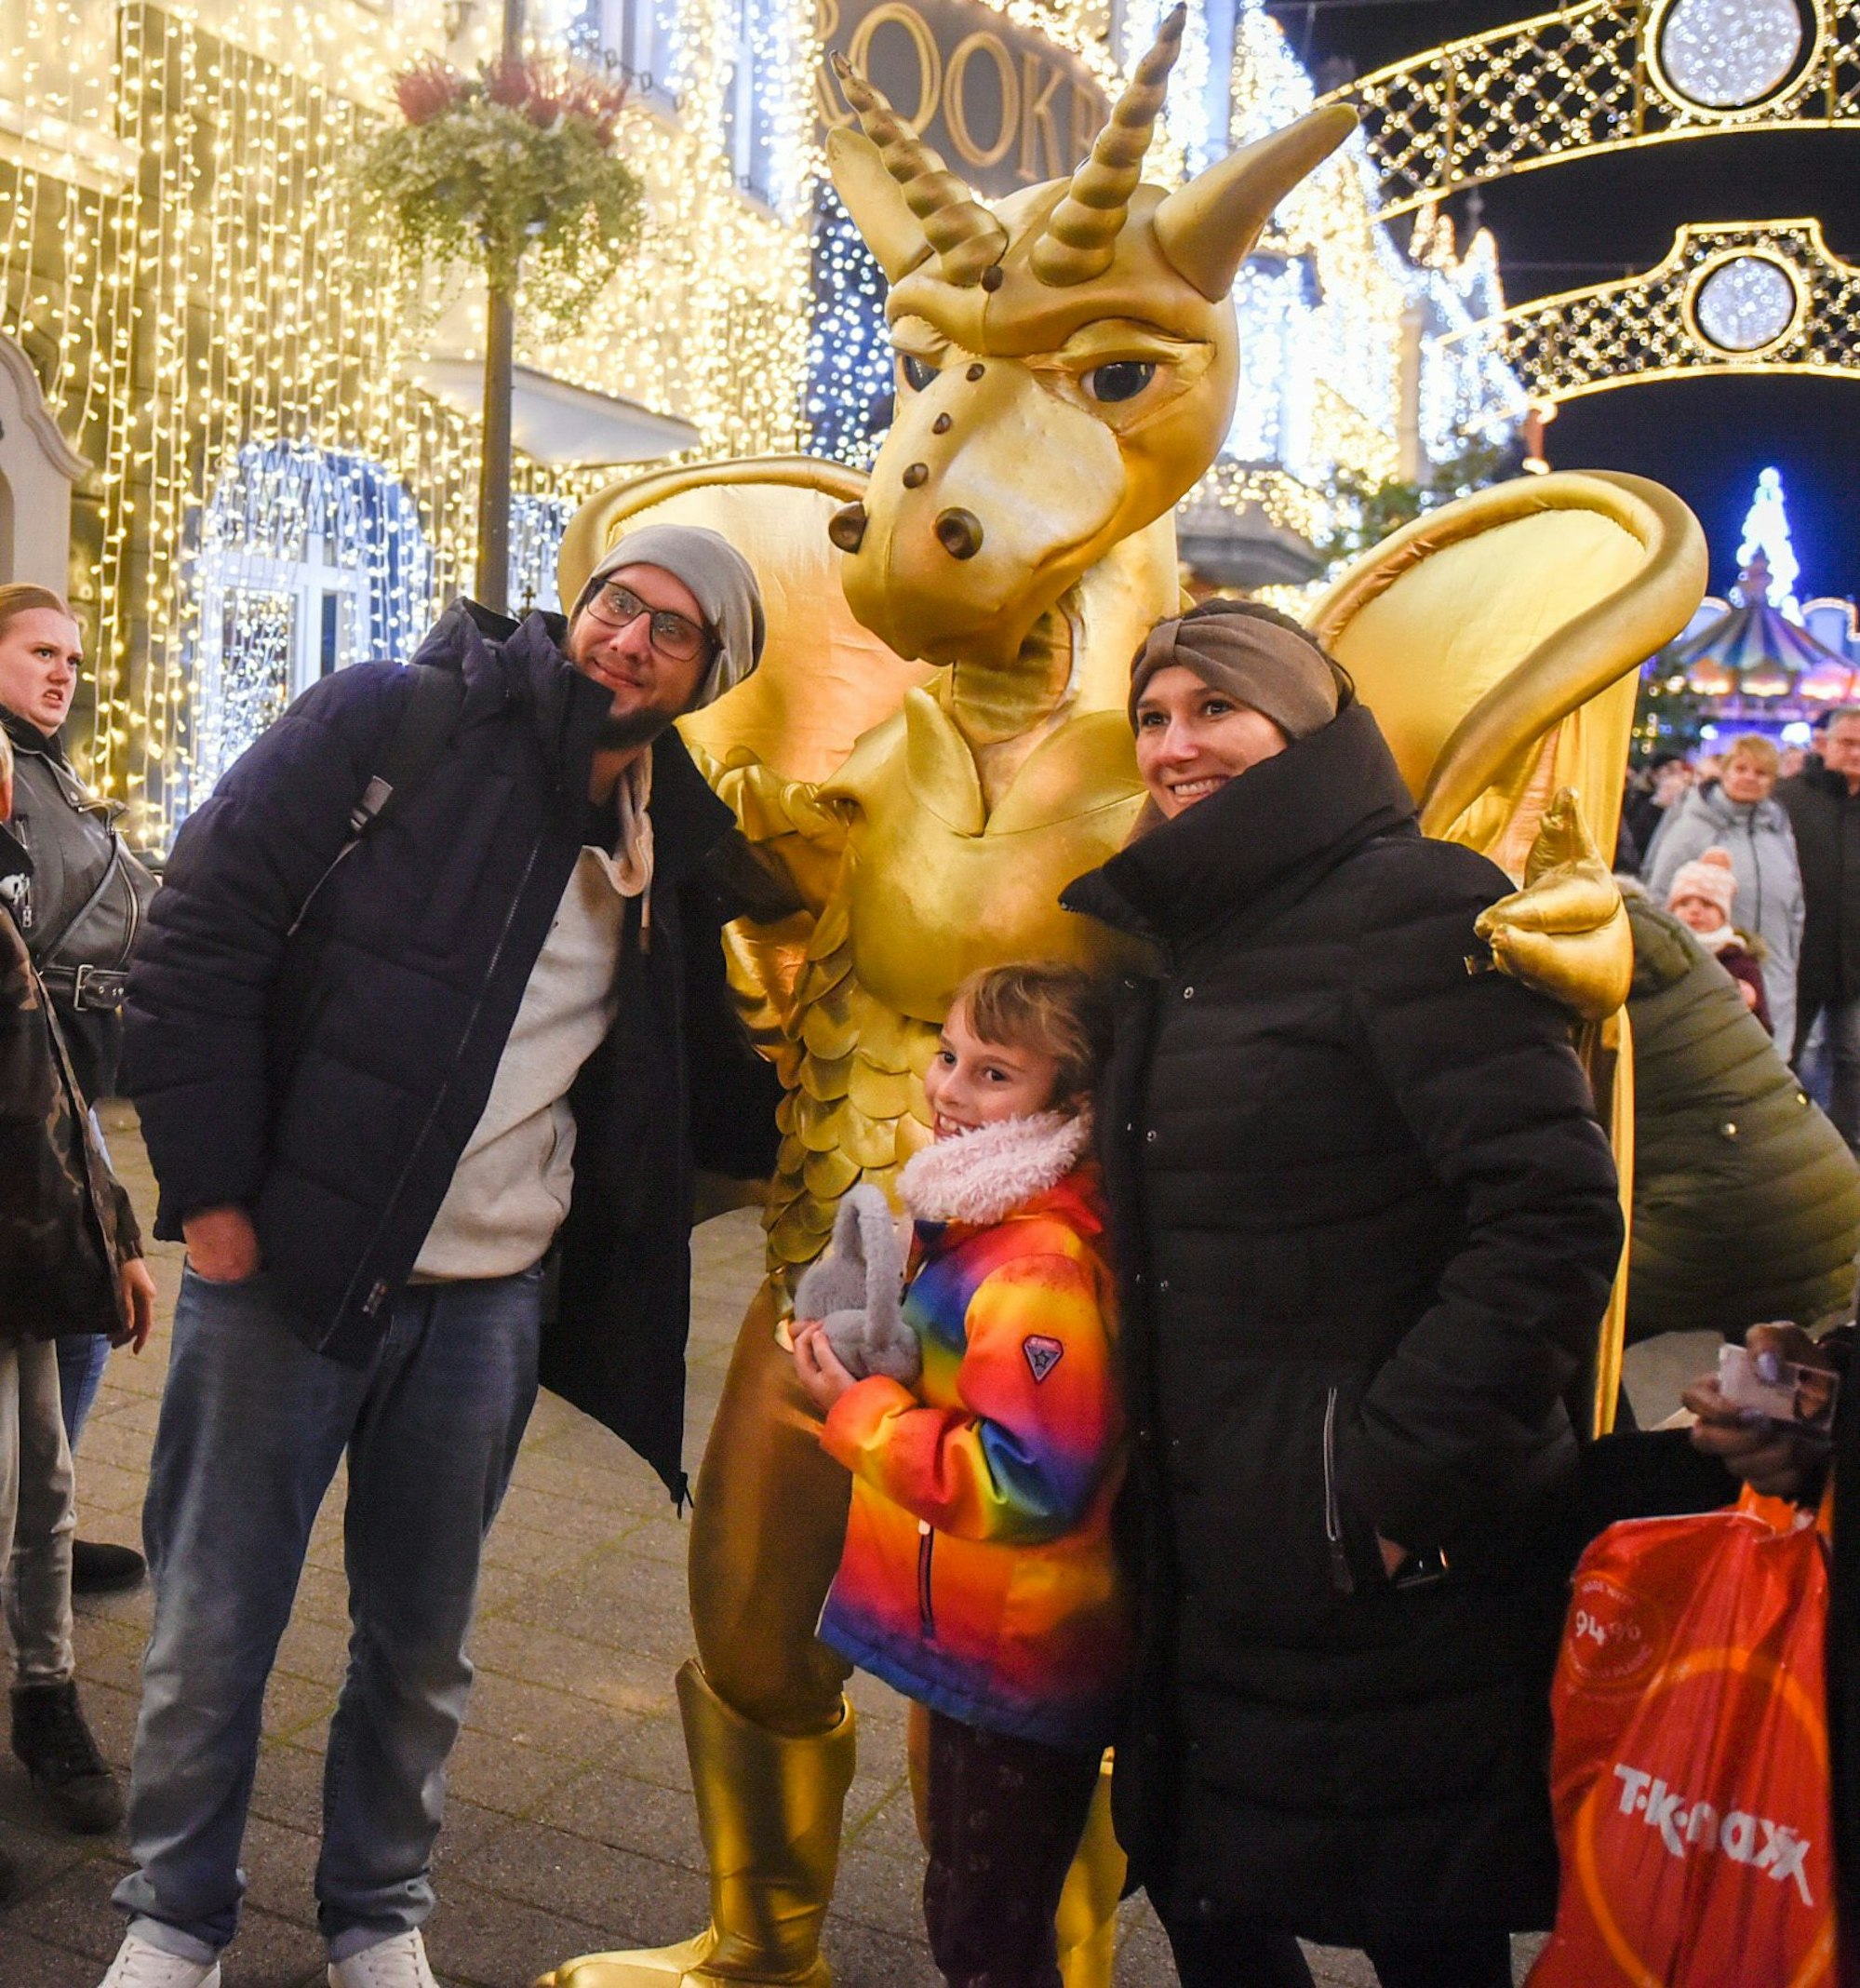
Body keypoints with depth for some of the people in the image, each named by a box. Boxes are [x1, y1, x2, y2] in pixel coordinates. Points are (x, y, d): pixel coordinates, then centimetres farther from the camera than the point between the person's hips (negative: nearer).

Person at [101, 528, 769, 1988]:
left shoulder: (667, 851, 8)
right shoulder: (399, 724, -5)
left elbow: (665, 1097, 21)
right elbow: (205, 932, -9)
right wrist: (211, 1192, -12)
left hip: (486, 1305, 4)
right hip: (282, 1265, -3)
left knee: (422, 1643, 15)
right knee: (210, 1634, 8)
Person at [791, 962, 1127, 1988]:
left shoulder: (1040, 1269, -29)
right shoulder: (972, 1217, 4)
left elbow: (1023, 1485, -30)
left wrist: (856, 1409, -22)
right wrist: (870, 1359, 3)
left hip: (1016, 1665, -10)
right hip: (977, 1640, 10)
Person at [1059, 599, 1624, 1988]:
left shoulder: (1407, 903, -14)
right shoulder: (1190, 939, 13)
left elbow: (1551, 1217, -22)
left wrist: (1401, 1475, -21)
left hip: (1389, 1572, -8)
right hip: (1217, 1554, 8)